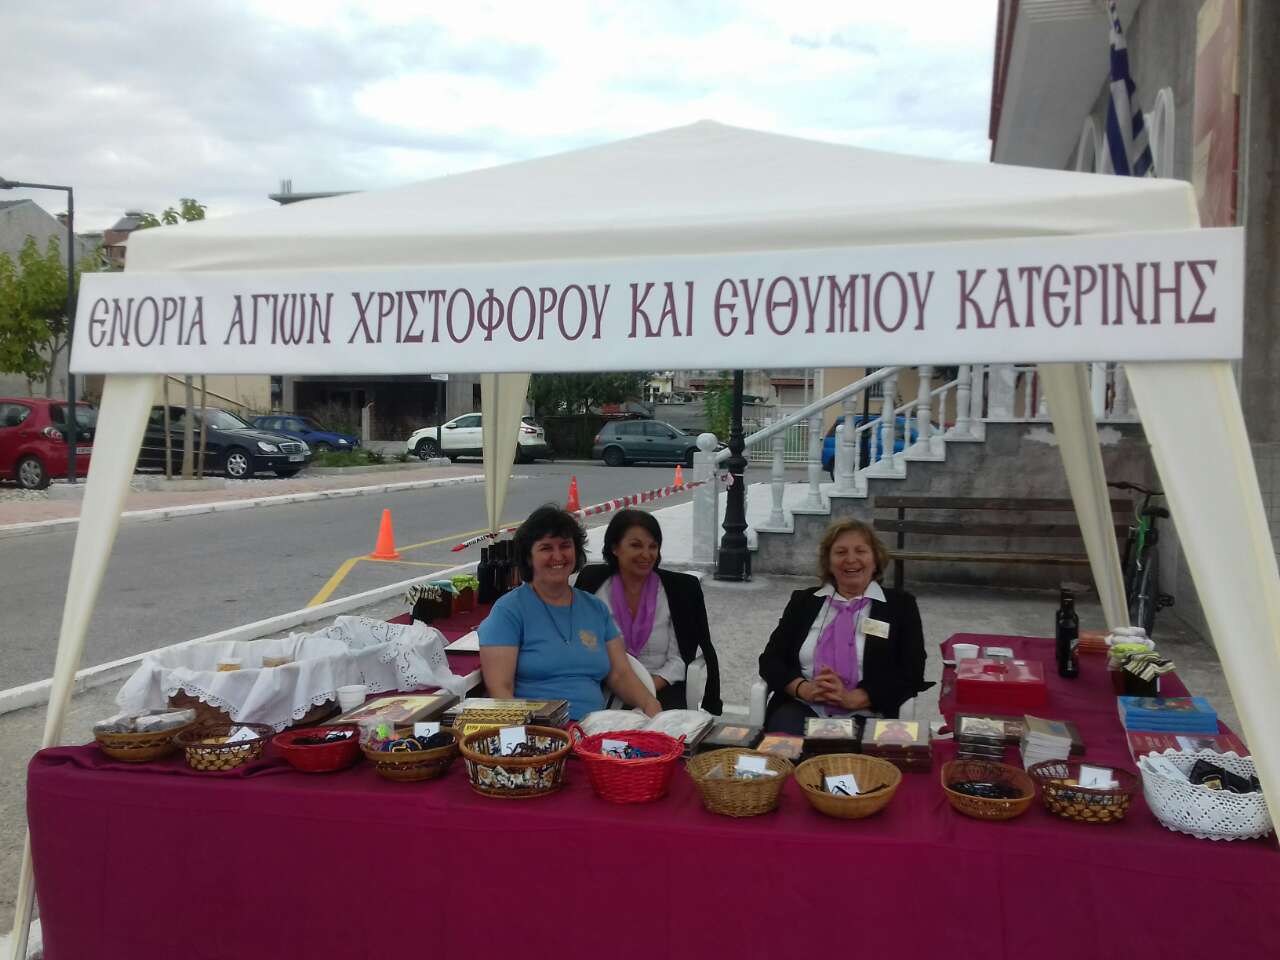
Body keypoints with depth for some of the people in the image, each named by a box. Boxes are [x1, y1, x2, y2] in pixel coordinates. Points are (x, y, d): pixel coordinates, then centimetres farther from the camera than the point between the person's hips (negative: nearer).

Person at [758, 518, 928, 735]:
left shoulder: (900, 605, 11)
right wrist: (804, 689, -11)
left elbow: (910, 675, 1)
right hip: (801, 710, 1)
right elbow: (771, 659, 10)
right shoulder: (802, 601, 17)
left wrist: (853, 698, -13)